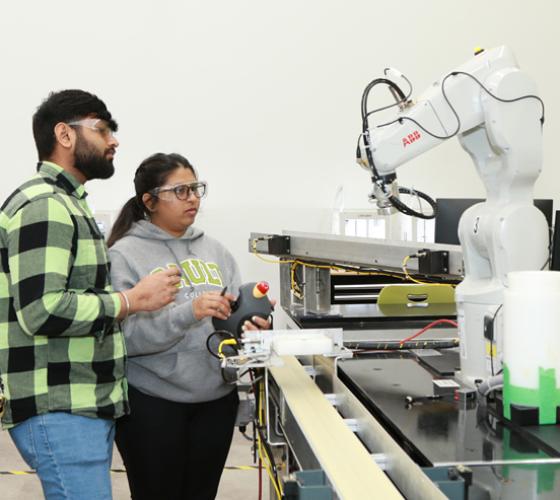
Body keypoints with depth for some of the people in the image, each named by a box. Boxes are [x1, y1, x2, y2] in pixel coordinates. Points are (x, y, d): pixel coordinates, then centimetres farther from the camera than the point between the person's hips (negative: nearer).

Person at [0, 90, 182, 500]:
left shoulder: (68, 205, 20)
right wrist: (133, 300, -14)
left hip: (87, 404, 10)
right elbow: (42, 310, -23)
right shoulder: (43, 206, -13)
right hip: (58, 411, -10)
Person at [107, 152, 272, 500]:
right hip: (152, 404, -5)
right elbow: (124, 335, -17)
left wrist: (253, 324, -14)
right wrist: (188, 312, -28)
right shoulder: (125, 254, -8)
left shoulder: (214, 249, 9)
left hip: (217, 398, 5)